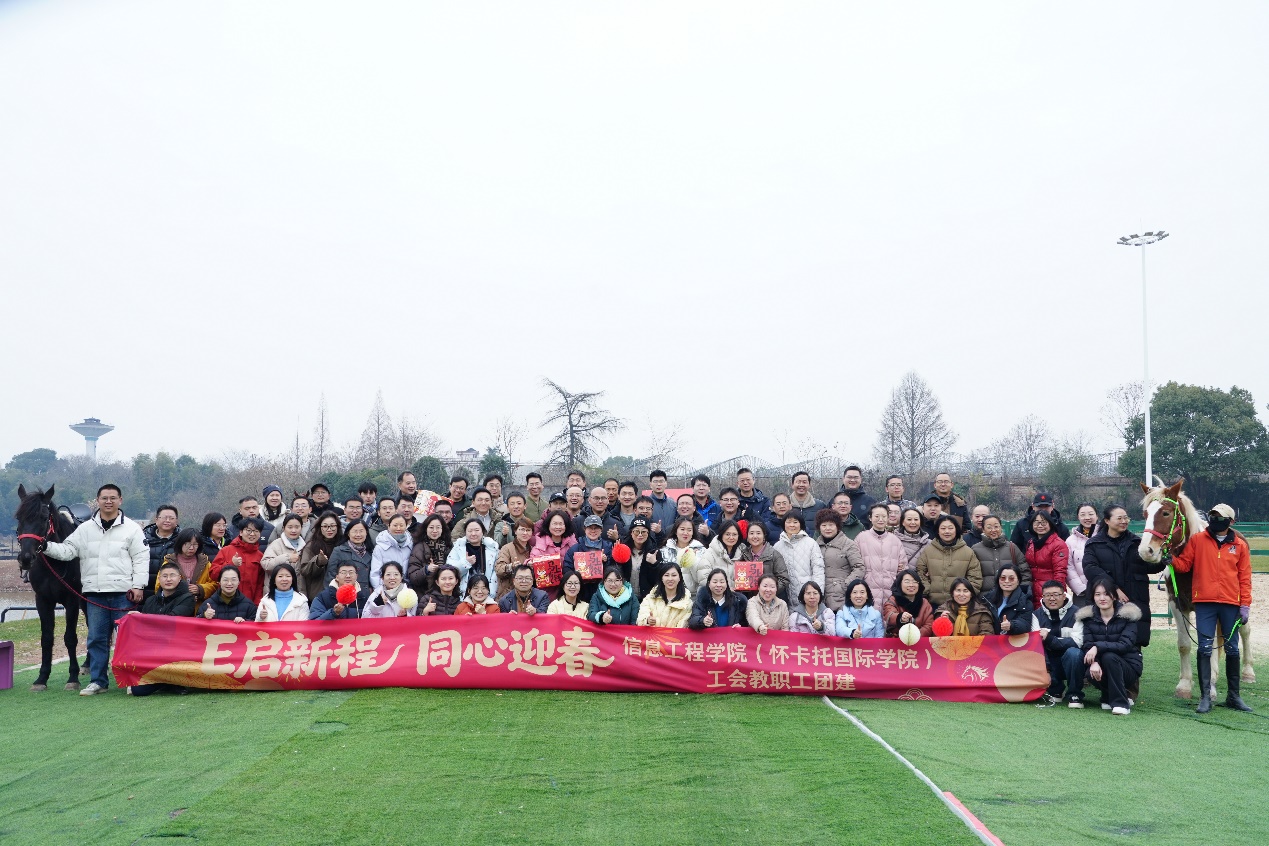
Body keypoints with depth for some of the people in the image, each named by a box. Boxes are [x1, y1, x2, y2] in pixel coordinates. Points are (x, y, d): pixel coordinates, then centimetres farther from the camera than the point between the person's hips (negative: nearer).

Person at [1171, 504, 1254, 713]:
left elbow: (1245, 577, 5)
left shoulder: (1240, 545, 5)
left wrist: (1245, 605, 0)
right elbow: (1184, 564, 3)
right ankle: (1205, 696, 0)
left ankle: (1233, 695, 21)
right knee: (1205, 648, -3)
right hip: (1204, 603, -1)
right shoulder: (1197, 540, 3)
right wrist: (1170, 559, -18)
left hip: (1230, 604, 1)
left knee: (1232, 649, 10)